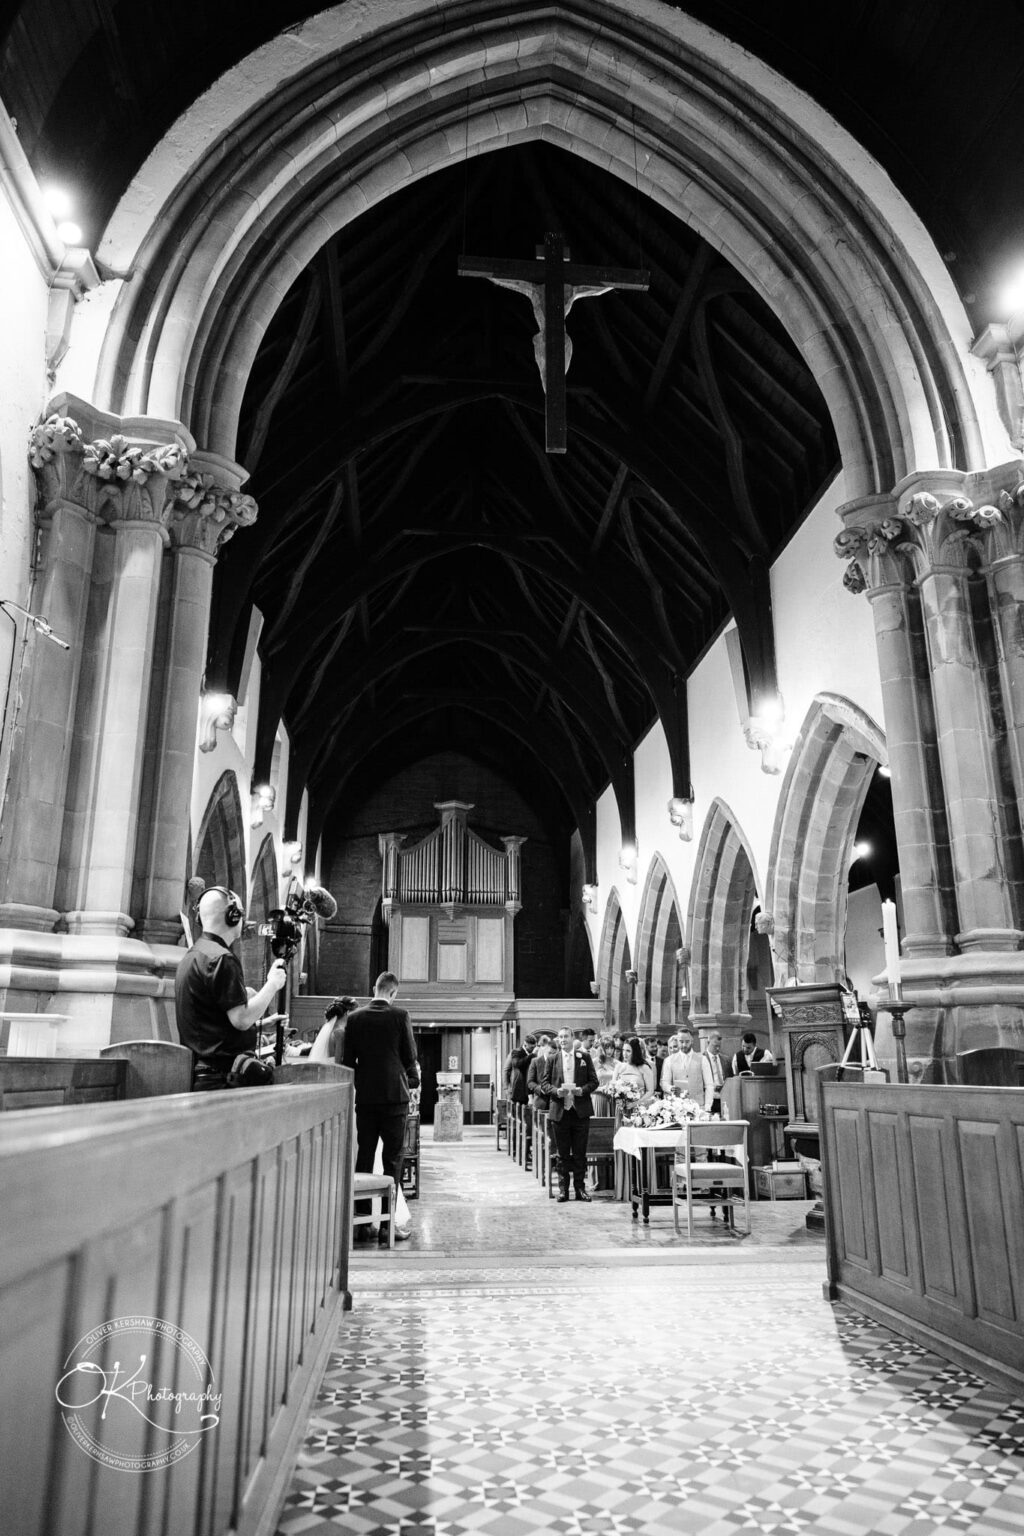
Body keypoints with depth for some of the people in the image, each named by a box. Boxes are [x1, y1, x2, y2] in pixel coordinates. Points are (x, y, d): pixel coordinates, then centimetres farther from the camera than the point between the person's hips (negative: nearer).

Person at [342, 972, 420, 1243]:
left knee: (363, 1157, 10)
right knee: (393, 1159, 3)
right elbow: (410, 1057, -2)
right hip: (394, 1094, -3)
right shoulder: (399, 1015, -7)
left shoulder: (354, 1017, 1)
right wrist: (413, 1078, 17)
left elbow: (347, 1059, 4)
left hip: (365, 1096, 3)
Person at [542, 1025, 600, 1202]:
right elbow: (545, 1083, 6)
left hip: (580, 1111, 0)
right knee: (563, 1153, 6)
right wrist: (556, 1091, -13)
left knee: (580, 1152, 5)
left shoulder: (584, 1057, 4)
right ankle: (563, 1189, 14)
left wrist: (582, 1090, -13)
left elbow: (594, 1081, 5)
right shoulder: (552, 1059, 5)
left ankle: (580, 1187, 15)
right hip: (559, 1111, 0)